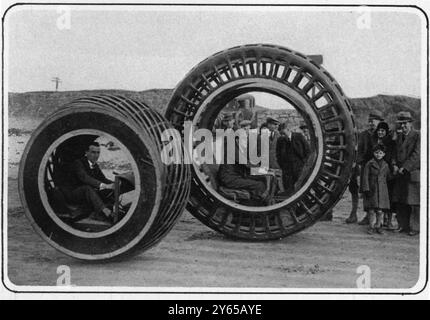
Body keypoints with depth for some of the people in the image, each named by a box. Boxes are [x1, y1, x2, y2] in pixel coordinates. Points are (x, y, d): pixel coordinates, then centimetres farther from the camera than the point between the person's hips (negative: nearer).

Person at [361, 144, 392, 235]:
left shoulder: (385, 165, 9)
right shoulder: (369, 164, -1)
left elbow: (389, 177, 23)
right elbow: (365, 177, -4)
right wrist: (366, 189, -9)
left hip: (382, 191, 2)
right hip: (372, 190, -2)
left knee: (380, 210, 0)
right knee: (371, 210, -2)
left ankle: (378, 226, 13)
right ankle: (372, 226, 9)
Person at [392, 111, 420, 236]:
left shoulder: (418, 136, -6)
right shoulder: (399, 137, 17)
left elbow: (416, 154, -13)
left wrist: (404, 167, -17)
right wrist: (395, 165, -2)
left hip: (414, 173, -7)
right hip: (401, 174, 7)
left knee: (414, 202, -4)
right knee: (399, 201, 8)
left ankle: (415, 228, 2)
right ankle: (403, 225, 17)